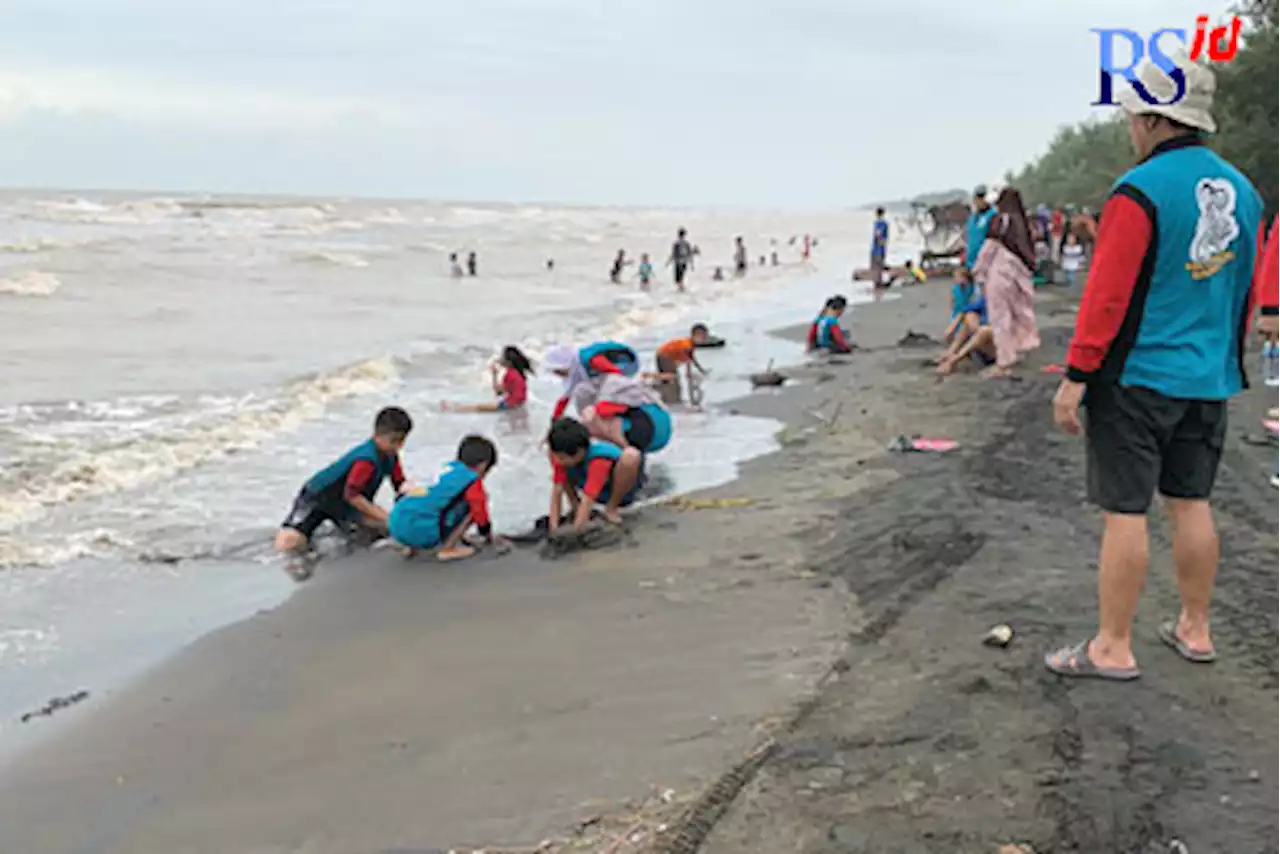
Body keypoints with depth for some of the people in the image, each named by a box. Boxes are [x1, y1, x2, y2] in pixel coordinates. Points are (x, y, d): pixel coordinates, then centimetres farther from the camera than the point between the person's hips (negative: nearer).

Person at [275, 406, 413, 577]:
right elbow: (351, 495, -31)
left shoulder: (391, 456, -5)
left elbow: (400, 485, 2)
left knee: (386, 527, -9)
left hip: (344, 505, 9)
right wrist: (383, 516, -28)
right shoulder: (367, 459, -32)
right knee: (287, 544, -30)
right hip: (316, 498, -9)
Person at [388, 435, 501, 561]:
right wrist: (491, 539, 34)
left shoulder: (449, 467, 25)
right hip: (420, 530, -8)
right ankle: (447, 549, 2)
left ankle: (414, 547, 20)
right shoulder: (473, 481, 3)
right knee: (472, 507, 3)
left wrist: (461, 537, 52)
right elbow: (481, 516, 13)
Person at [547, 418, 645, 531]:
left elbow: (587, 501, -42)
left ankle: (611, 509, -15)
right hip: (593, 488, 5)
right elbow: (557, 490, -22)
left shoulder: (598, 460, -38)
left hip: (621, 487, -5)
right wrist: (553, 528, -30)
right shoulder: (561, 455, -22)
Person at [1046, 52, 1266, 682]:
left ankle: (1112, 648, 5)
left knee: (1124, 511, -2)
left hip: (1135, 379, -7)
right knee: (1191, 503, 16)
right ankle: (1194, 630, 25)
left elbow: (1107, 295, -18)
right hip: (1209, 382, 7)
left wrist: (1076, 377, -13)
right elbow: (1247, 293, 15)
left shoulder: (1140, 192, -15)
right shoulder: (1242, 192, 8)